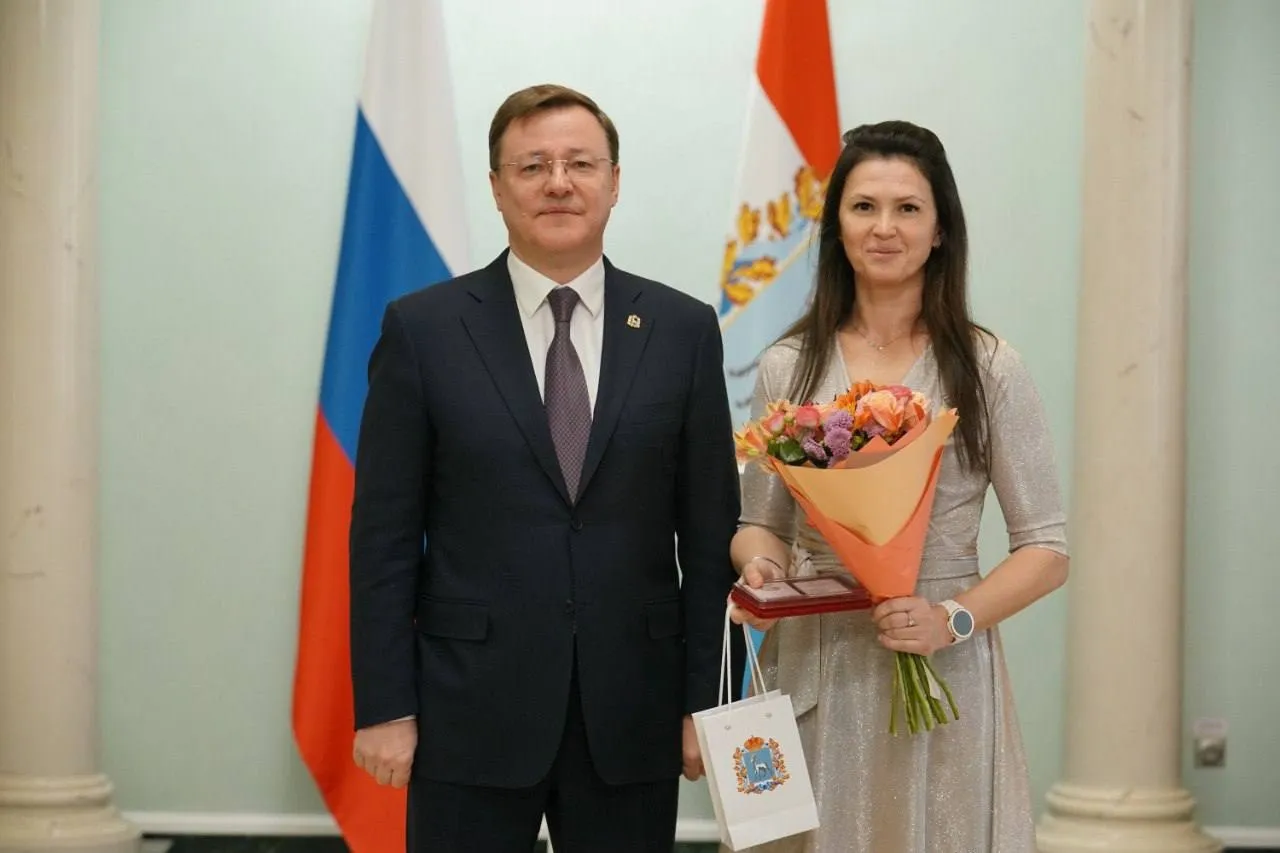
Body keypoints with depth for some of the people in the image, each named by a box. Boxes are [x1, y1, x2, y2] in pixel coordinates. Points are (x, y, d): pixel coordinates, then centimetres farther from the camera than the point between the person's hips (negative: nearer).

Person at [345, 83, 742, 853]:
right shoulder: (425, 329, -1)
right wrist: (384, 705, -5)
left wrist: (706, 699, 1)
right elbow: (384, 535, -1)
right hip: (471, 715, -1)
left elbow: (709, 530, 5)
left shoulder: (683, 330, 4)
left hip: (632, 717, 2)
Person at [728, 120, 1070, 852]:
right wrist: (760, 563, -9)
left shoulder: (988, 368, -2)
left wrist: (954, 619, -17)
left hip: (943, 674, -2)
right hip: (813, 674, 2)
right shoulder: (788, 367, 6)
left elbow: (1046, 550, -1)